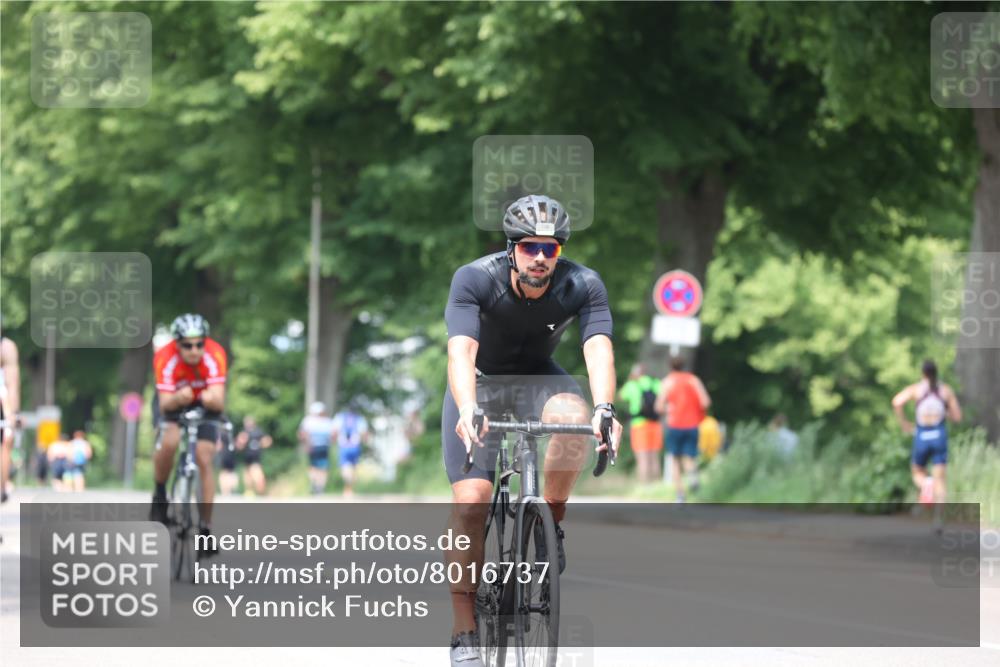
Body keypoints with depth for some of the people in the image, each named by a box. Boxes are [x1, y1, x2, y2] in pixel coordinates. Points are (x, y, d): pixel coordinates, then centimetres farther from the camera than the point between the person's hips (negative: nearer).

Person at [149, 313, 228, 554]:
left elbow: (219, 402, -37)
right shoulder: (165, 358, -32)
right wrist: (178, 398, -57)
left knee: (204, 460, -14)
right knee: (169, 443, -29)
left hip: (205, 406, 0)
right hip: (174, 403, 0)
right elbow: (165, 404, -35)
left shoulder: (214, 355, -32)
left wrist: (211, 399, -61)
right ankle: (160, 494, -4)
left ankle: (205, 526, -6)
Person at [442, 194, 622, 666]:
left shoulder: (583, 286, -23)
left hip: (538, 379, 1)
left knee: (573, 416, -35)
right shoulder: (475, 279, -27)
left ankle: (549, 524, -11)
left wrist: (604, 408, -56)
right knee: (470, 500, -17)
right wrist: (468, 409, -58)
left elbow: (599, 349, -36)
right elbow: (460, 351, -39)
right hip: (481, 383, -1)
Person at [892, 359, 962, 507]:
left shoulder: (915, 389, 3)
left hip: (922, 437, 0)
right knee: (939, 479, -2)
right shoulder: (947, 390, 7)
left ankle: (925, 485, -16)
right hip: (939, 435, 0)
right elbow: (957, 417, 8)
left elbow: (897, 402, -15)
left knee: (917, 473, 21)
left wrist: (904, 423, -2)